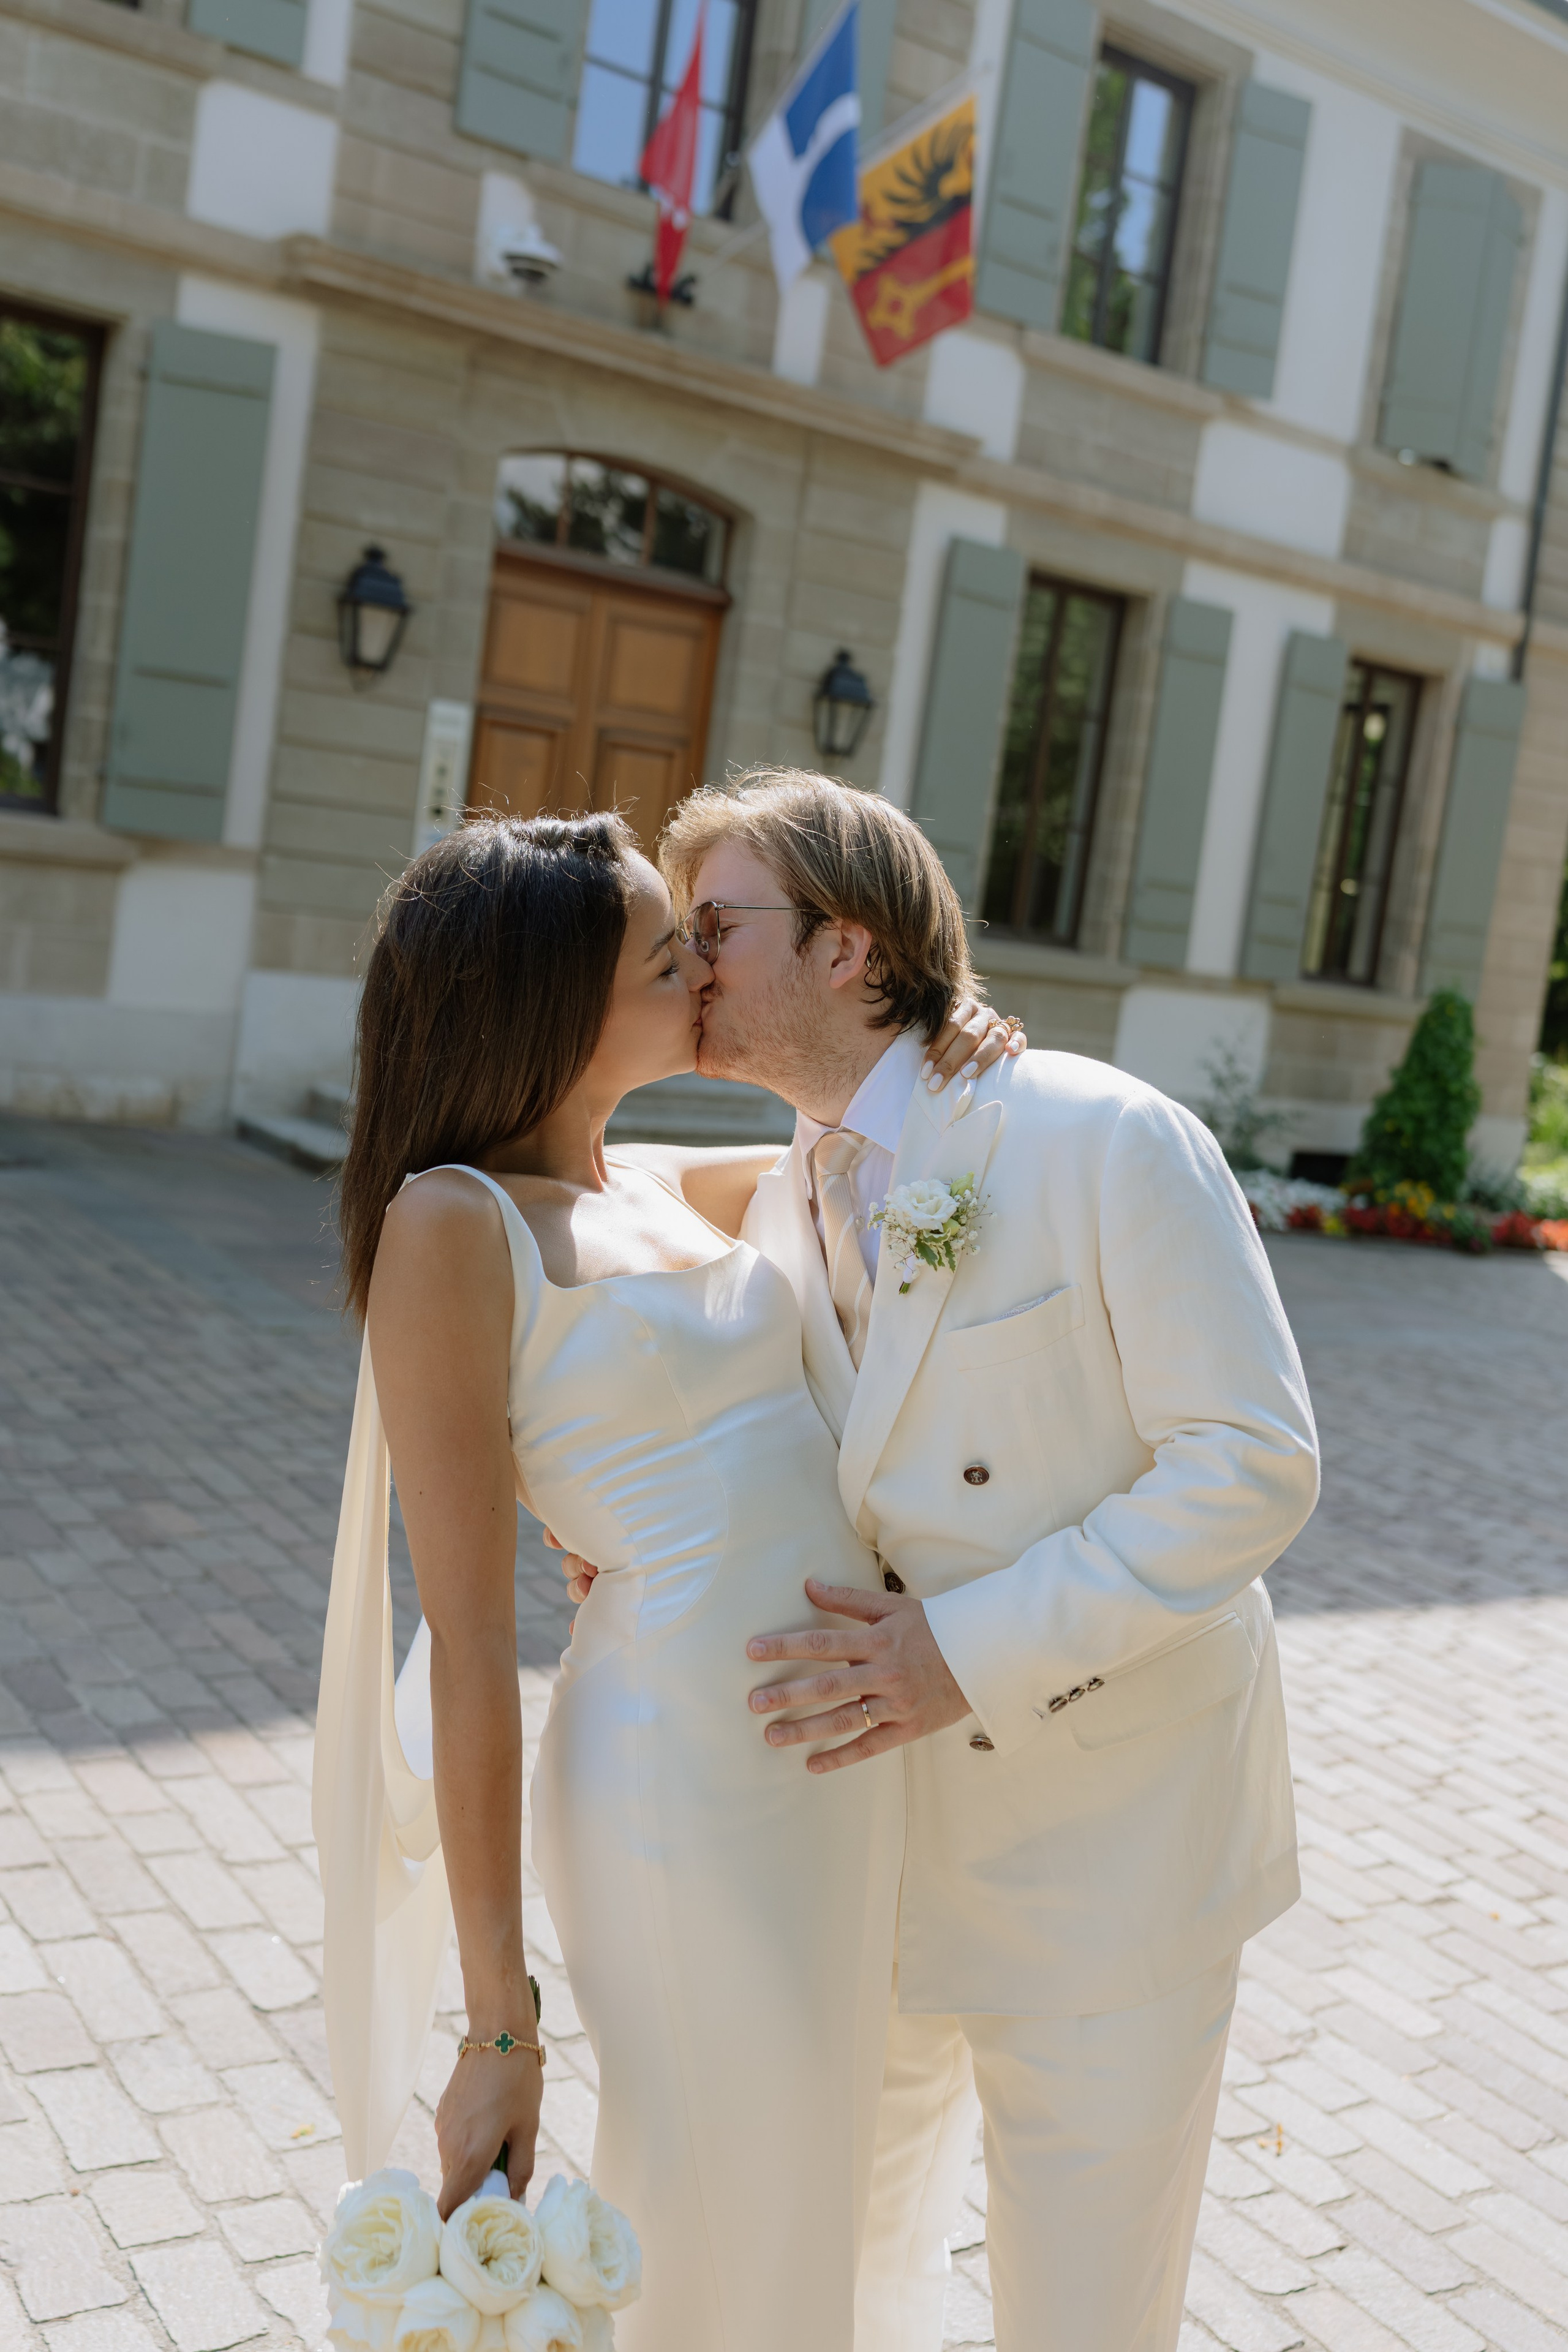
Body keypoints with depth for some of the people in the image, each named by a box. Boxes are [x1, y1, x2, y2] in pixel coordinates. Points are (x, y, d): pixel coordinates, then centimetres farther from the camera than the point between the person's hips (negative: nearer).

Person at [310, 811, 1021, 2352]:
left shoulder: (659, 1191, 8)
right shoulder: (455, 1224, -13)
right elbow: (467, 1637, -15)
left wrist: (950, 1043, 3)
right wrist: (498, 2026, -13)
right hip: (687, 1777, -7)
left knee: (809, 2175, 24)